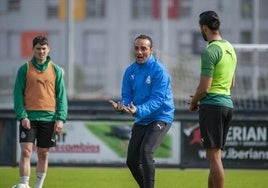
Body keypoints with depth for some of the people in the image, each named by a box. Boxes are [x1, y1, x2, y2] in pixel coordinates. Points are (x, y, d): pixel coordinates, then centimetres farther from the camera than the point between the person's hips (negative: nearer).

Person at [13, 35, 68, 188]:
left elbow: (61, 96, 6)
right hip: (29, 117, -2)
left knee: (43, 154, 8)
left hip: (48, 118, 2)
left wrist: (60, 119, -4)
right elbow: (18, 94, 0)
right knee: (26, 152, -12)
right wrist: (22, 116, -12)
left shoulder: (56, 70, 6)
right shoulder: (24, 69, 2)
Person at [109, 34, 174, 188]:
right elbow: (127, 95, 3)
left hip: (160, 118, -7)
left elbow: (157, 99, -24)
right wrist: (121, 106, -21)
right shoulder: (130, 71, 2)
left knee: (146, 152, -27)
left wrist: (138, 110, -40)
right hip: (141, 121, 7)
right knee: (132, 161, 8)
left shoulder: (159, 71, -17)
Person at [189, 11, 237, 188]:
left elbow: (204, 87, -17)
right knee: (215, 155, 14)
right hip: (227, 103, 9)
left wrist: (193, 102, 2)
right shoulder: (230, 48, 14)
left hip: (212, 105, -9)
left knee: (214, 156, -9)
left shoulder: (210, 51, -15)